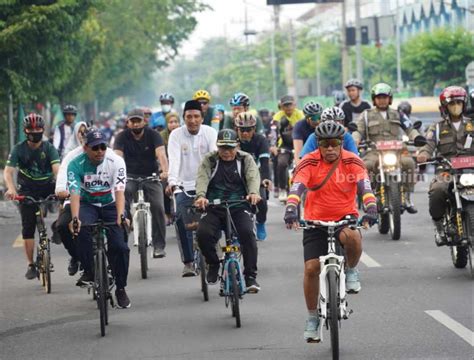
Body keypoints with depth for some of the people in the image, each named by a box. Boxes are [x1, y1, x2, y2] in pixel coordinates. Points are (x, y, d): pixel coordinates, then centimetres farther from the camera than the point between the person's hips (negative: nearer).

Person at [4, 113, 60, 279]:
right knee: (28, 227, -5)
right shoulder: (19, 149, -10)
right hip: (28, 189, 0)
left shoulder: (49, 148, -10)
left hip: (47, 185, 0)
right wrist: (11, 189, -40)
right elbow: (8, 171, -20)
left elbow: (56, 169, -24)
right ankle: (30, 265, 2)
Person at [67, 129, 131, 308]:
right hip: (88, 204, 0)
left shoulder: (116, 161, -19)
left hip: (111, 205, 0)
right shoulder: (76, 164, -18)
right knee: (82, 228, -33)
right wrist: (75, 218, -43)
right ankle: (88, 271, -16)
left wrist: (120, 216, -42)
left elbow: (119, 191, -27)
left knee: (120, 246, -13)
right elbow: (75, 193, -27)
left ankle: (121, 289, 6)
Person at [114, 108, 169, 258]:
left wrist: (165, 171, -45)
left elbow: (161, 153, -25)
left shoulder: (153, 135, -9)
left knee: (158, 207, -14)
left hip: (151, 175, 0)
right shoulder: (122, 137, -8)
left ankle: (159, 246, -5)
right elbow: (117, 156, -23)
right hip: (130, 176, 0)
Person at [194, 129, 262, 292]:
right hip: (213, 209, 1)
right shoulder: (209, 160, 8)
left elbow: (253, 177, -10)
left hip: (239, 207, -1)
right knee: (203, 234, -25)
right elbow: (202, 178, -9)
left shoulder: (246, 159, 8)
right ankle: (213, 264, 5)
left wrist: (253, 193, -33)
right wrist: (201, 196, -31)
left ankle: (250, 276, -16)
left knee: (247, 233, -27)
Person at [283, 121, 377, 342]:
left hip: (345, 217, -1)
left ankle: (351, 271, -3)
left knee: (352, 236, -36)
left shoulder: (352, 162, -10)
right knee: (311, 268, -9)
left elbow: (365, 187, -21)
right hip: (316, 220, 1)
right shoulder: (309, 163, -11)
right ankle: (312, 318, 10)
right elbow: (296, 188, -24)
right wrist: (291, 210, -42)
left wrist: (371, 209, -39)